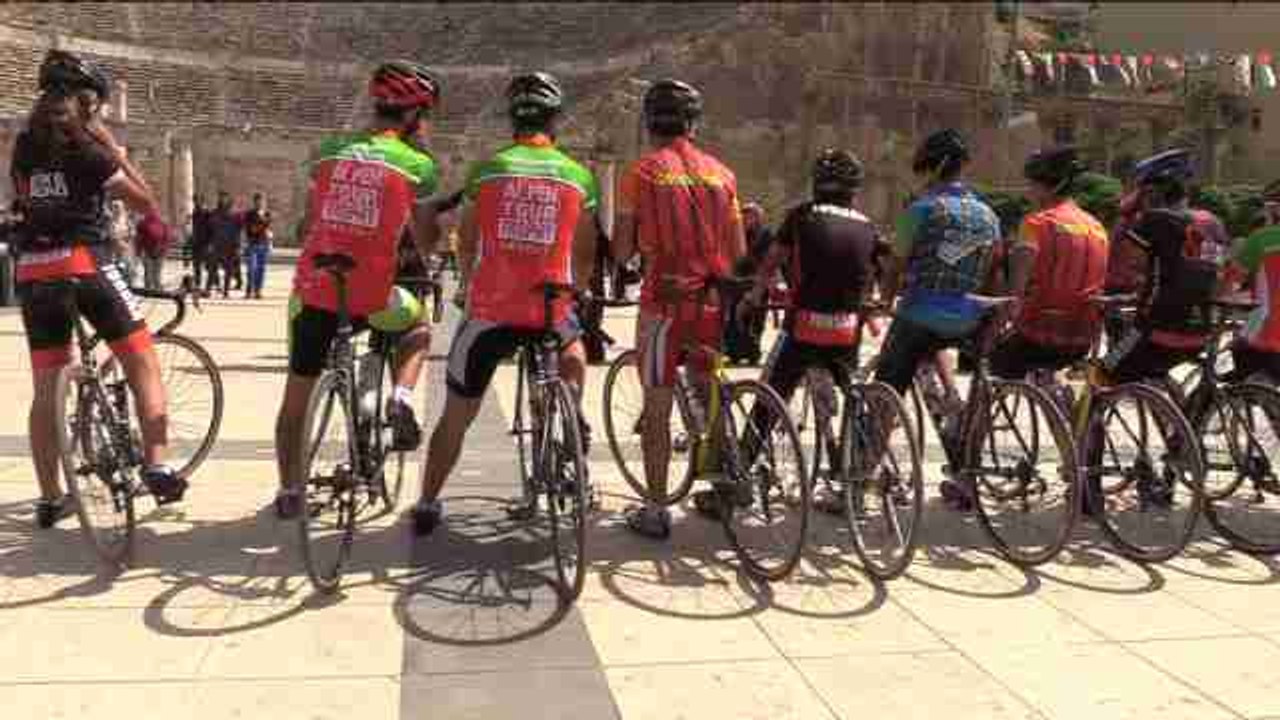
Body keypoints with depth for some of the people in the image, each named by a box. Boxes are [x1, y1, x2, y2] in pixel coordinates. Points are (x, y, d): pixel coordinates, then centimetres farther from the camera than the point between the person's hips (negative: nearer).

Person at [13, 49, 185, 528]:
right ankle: (156, 465, -8)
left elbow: (24, 199, 21)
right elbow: (142, 198, -2)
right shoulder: (84, 146, -4)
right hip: (85, 264, -6)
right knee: (143, 363, 3)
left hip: (32, 270, 6)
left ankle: (50, 499, 13)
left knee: (46, 388, 9)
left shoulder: (24, 146, 12)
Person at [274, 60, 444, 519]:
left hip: (314, 290, 3)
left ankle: (289, 491, 19)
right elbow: (427, 244, 8)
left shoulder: (330, 150, 10)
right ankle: (401, 398, 8)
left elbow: (307, 226, 15)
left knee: (296, 397, 18)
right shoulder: (417, 164, 0)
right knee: (419, 326, 31)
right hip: (371, 298, -3)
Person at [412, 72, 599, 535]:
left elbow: (465, 245, 10)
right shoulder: (578, 175, 6)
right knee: (573, 353, 36)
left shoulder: (487, 168, 4)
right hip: (550, 311, 1)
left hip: (490, 309, 0)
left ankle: (427, 506, 19)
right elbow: (585, 255, 10)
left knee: (457, 415, 14)